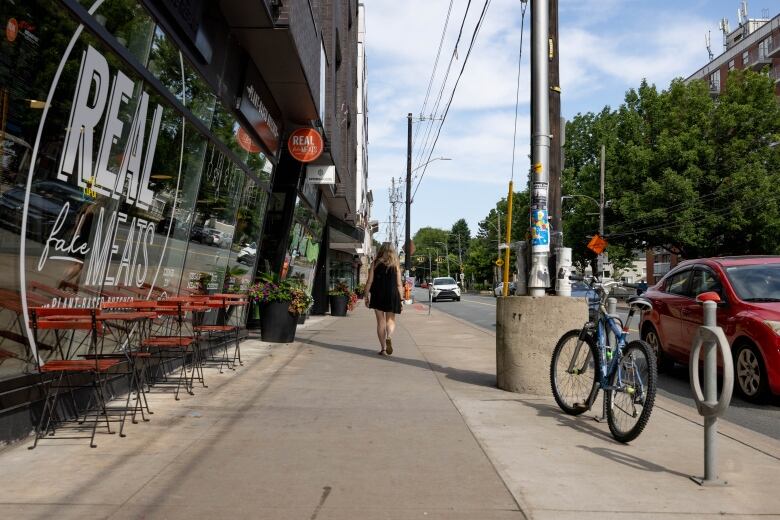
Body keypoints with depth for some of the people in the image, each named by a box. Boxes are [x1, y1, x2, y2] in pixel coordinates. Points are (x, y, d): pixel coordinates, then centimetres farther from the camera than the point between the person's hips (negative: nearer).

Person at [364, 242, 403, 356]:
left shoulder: (375, 263, 3)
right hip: (392, 295, 0)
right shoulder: (396, 265, 2)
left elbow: (369, 281, 1)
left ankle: (383, 348, 7)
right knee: (390, 320, 12)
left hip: (377, 295, 0)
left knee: (380, 321, 8)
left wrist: (367, 296, 8)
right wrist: (401, 298, 7)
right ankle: (389, 337, -18)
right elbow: (399, 284, 1)